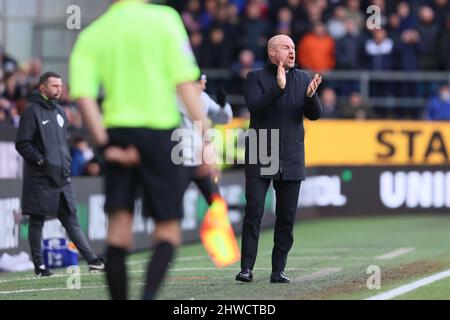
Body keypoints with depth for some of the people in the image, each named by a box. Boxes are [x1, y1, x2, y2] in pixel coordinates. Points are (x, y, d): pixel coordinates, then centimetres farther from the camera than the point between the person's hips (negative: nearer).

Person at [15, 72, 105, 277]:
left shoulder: (59, 112, 16)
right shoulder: (33, 111, -7)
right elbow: (22, 144, -12)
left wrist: (66, 164, 13)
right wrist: (42, 161, -16)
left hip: (61, 177, 7)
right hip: (39, 179, -7)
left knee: (71, 219, 4)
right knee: (37, 222, 1)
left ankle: (92, 260, -1)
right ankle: (39, 265, 6)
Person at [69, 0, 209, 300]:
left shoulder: (91, 35, 8)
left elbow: (83, 95, -5)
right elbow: (185, 83, -8)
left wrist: (105, 144, -5)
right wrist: (206, 137, -8)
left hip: (117, 131, 3)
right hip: (159, 129, -3)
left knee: (119, 230, 7)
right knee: (168, 230, 4)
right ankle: (149, 296, -18)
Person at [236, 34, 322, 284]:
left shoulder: (303, 79, 11)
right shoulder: (256, 78, 0)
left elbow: (315, 114, 5)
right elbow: (255, 106, -16)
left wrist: (311, 95, -16)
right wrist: (279, 88, -27)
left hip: (291, 160, 4)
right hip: (259, 160, -3)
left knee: (287, 217, 3)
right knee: (253, 213, -9)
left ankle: (278, 270, 8)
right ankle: (246, 268, -7)